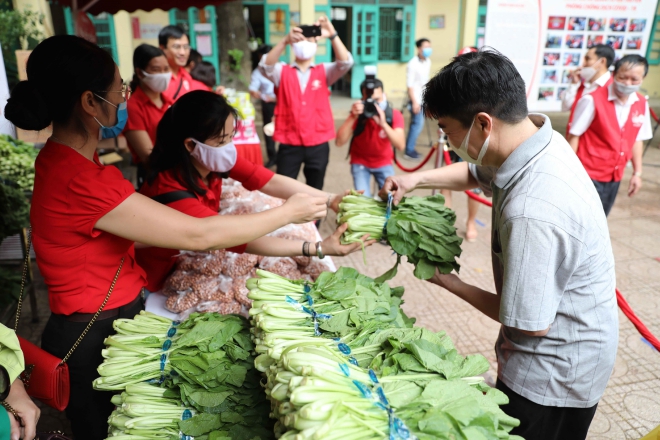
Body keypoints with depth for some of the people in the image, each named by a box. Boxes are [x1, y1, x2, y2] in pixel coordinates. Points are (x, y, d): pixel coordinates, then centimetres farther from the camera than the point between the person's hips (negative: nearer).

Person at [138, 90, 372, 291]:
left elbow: (271, 182, -21)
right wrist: (317, 248, -41)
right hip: (164, 280, -6)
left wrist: (331, 200, -32)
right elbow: (239, 240, -38)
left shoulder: (213, 158, -17)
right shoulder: (171, 193, -37)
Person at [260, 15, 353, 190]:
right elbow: (265, 66, -16)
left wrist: (333, 35, -27)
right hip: (289, 144, -1)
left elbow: (345, 63, -11)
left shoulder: (324, 72, 6)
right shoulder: (282, 72, 4)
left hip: (318, 144, 1)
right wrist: (285, 41, -31)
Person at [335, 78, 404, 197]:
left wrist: (383, 123, -43)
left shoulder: (395, 115, -18)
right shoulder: (358, 115, -20)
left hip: (384, 163, 1)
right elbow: (339, 142, -30)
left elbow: (401, 146, -32)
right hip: (360, 163, -1)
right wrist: (352, 117, -40)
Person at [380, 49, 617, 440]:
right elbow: (476, 172, 12)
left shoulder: (530, 212, -38)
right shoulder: (542, 139, -9)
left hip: (556, 371, -8)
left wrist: (450, 283, -13)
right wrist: (416, 180, -5)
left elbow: (530, 324, -27)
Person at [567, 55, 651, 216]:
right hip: (589, 174, -6)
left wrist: (637, 172, 11)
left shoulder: (641, 104, 1)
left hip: (615, 176, 6)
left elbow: (637, 140, 10)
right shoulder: (593, 100, -18)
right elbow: (574, 135, -13)